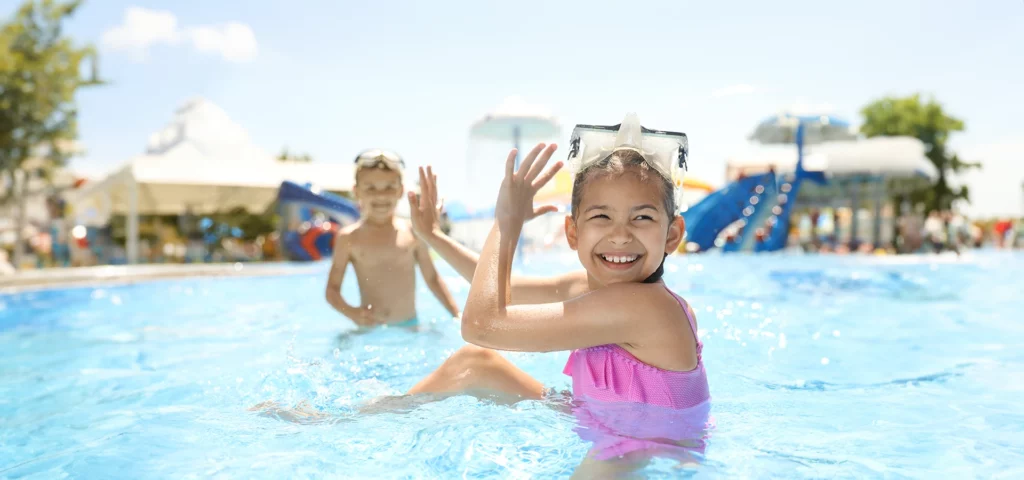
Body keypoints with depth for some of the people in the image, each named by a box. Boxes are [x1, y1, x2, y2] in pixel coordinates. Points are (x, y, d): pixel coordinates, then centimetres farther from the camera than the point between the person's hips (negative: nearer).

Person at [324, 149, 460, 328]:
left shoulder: (412, 232, 2)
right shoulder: (348, 238, -2)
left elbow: (432, 279, 10)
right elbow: (332, 289, 1)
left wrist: (457, 315, 4)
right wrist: (351, 312, -18)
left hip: (409, 325, 1)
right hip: (369, 328, -1)